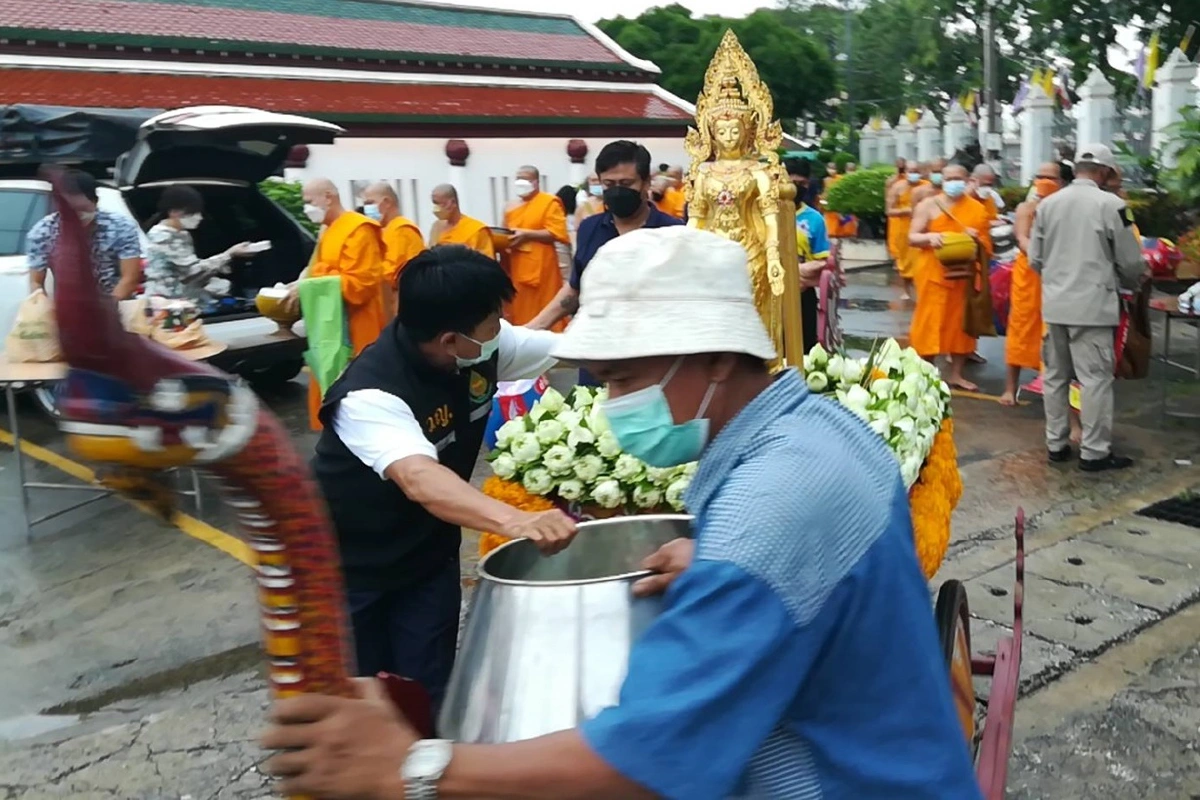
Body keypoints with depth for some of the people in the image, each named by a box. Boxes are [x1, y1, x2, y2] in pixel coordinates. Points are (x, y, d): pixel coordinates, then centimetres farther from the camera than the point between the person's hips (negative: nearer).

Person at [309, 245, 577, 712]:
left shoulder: (483, 347, -15)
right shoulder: (371, 394, -36)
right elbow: (420, 480, -53)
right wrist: (516, 520, -69)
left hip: (428, 553, 5)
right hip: (350, 566, -5)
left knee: (429, 695, 8)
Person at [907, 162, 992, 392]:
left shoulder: (976, 209, 8)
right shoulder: (928, 205, 1)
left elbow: (986, 245, 10)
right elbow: (912, 237, -3)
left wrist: (976, 239, -12)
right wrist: (929, 237, -22)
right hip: (933, 272, -3)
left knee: (961, 320, 7)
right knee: (931, 320, -2)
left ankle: (956, 374, 16)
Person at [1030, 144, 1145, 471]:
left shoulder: (1047, 204, 3)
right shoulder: (1111, 204, -9)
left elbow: (1034, 259, 8)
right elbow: (1131, 262, -4)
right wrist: (1129, 282, 18)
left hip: (1054, 304, 5)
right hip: (1092, 305, -5)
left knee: (1056, 375, 13)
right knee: (1095, 378, 2)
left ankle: (1056, 443, 21)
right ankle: (1095, 451, 6)